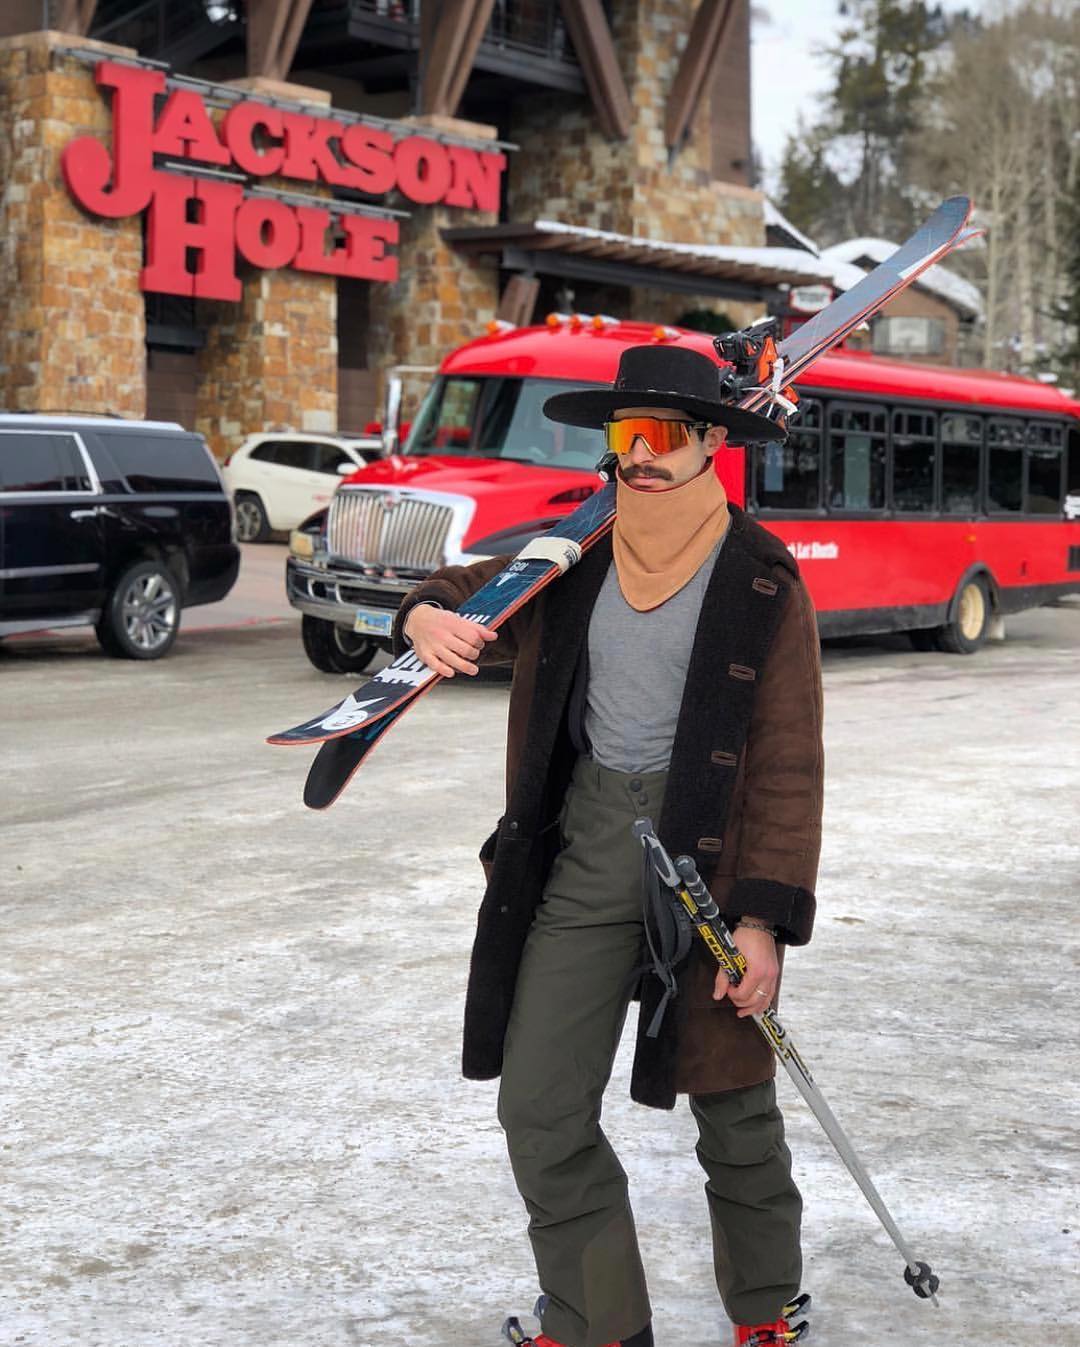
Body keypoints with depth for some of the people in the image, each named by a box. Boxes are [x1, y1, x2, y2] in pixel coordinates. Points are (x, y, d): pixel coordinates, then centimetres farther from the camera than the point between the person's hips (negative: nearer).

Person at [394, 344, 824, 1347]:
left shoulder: (761, 582, -6)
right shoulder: (575, 557, 5)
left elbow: (787, 767, -8)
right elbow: (468, 591, 20)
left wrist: (765, 919, -14)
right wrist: (428, 619, -6)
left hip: (707, 857, -3)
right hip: (582, 851, 4)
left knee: (733, 1111, 11)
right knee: (539, 1106, 3)